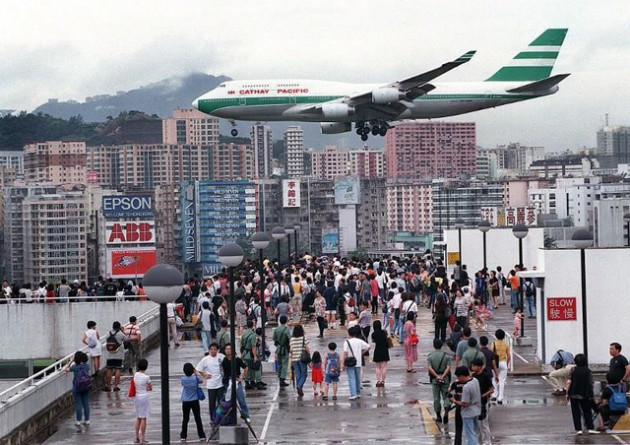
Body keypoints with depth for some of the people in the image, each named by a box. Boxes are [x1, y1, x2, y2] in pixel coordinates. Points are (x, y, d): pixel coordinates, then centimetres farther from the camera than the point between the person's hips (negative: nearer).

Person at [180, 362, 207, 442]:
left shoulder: (183, 379, -9)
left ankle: (183, 436, 12)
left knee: (185, 419, 10)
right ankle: (202, 436, 2)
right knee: (198, 419, 3)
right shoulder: (195, 378, -9)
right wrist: (195, 373, 21)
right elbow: (201, 381, 12)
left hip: (185, 402, 0)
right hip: (195, 401, 0)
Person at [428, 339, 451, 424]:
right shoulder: (446, 355, -1)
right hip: (445, 379, 0)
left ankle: (438, 416, 13)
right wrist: (443, 376, -17)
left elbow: (430, 368, -13)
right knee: (445, 396, 6)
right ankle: (446, 411, -17)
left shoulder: (430, 356, -2)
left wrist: (437, 376, -16)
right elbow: (448, 367, -12)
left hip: (434, 379, 0)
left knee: (436, 398, 9)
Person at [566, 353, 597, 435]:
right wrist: (590, 396, 6)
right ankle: (590, 428, 4)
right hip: (585, 394, 1)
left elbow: (569, 382, -9)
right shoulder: (588, 371, -1)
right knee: (587, 411, 10)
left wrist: (567, 393, -2)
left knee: (576, 412, 5)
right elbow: (591, 384, -4)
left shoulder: (573, 370, -3)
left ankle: (578, 429, 0)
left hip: (574, 394, -1)